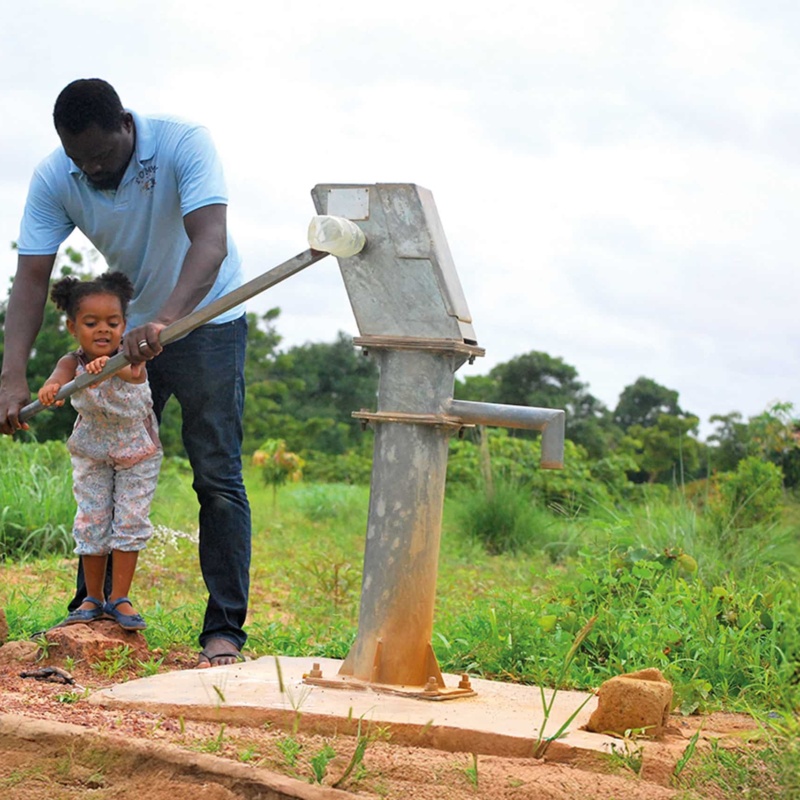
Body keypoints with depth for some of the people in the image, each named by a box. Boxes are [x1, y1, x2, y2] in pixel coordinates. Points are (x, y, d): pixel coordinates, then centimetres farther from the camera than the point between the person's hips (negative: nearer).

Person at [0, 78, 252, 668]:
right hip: (127, 331, 4)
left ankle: (225, 630, -4)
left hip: (206, 322, -4)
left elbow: (210, 243, -39)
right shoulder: (53, 179, -16)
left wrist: (166, 320, -55)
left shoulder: (184, 144, -26)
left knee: (218, 477, -7)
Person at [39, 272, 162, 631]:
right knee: (91, 523, 1)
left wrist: (110, 367, -71)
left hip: (138, 452, -1)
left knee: (131, 520, -5)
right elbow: (61, 374, -44)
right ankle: (93, 599, 15)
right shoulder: (73, 362, -20)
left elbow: (133, 373, -48)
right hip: (91, 453, 1)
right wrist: (50, 387, -69)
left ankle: (119, 599, 4)